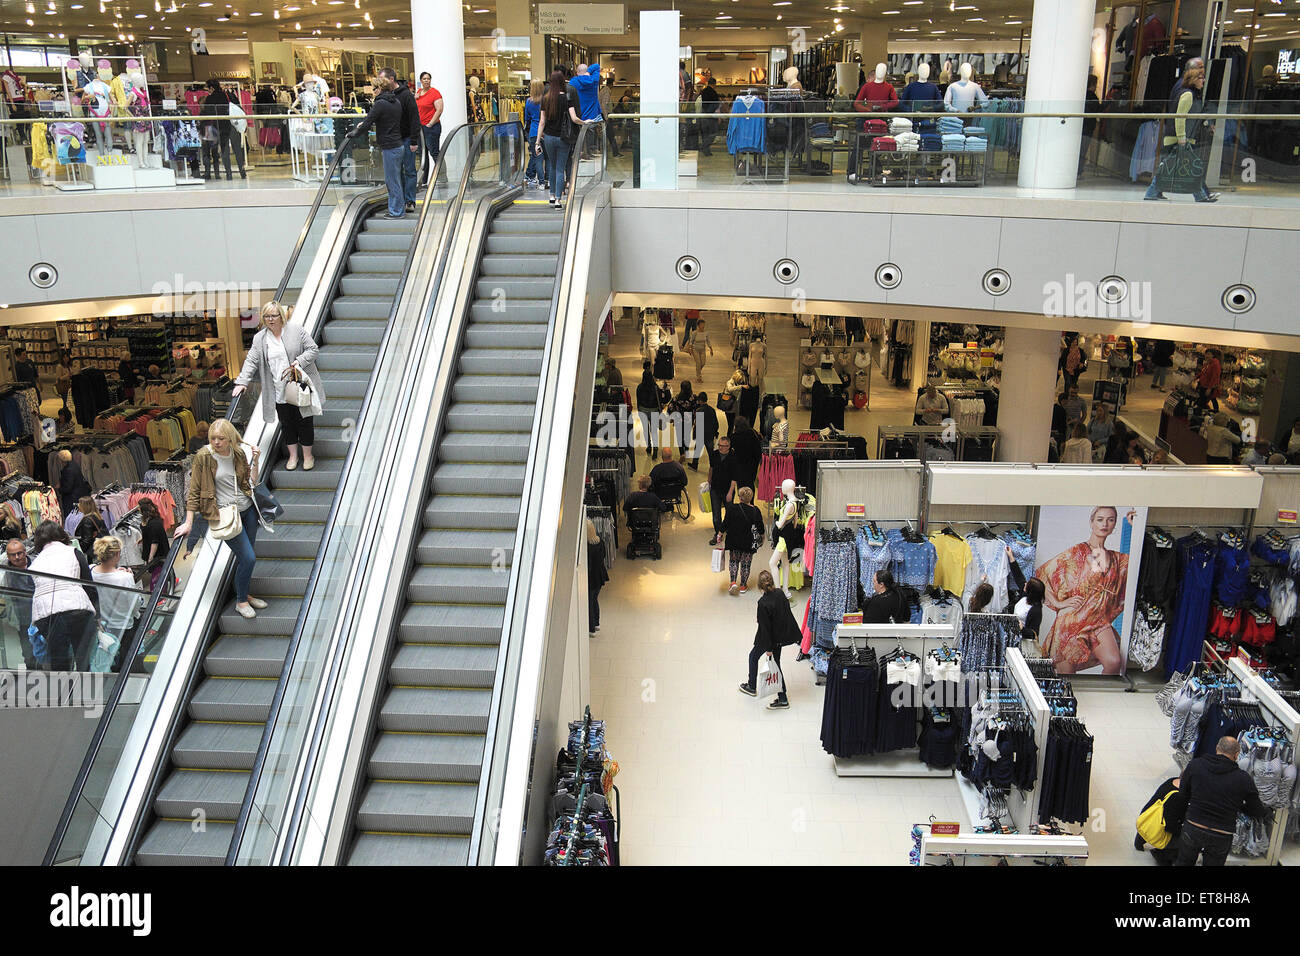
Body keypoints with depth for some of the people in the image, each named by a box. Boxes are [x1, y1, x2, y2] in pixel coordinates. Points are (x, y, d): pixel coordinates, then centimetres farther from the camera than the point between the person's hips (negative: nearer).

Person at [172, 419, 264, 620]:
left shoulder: (238, 454, 2)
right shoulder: (204, 458, -11)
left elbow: (251, 482, 9)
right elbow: (194, 491, -8)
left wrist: (255, 461, -5)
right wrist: (188, 522, -9)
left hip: (247, 508, 5)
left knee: (244, 556, 13)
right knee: (248, 558, -9)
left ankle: (243, 594, 33)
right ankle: (241, 601, 9)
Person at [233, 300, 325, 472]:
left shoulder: (296, 330, -2)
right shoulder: (259, 338, 6)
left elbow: (312, 349, -2)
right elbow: (251, 361, 1)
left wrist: (299, 362, -18)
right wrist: (242, 382, -10)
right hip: (279, 391, 3)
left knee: (304, 421, 3)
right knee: (287, 423, 9)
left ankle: (307, 456, 16)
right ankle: (293, 456, 22)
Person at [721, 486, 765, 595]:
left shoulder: (731, 508, -15)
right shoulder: (755, 511, -14)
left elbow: (725, 524, -9)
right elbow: (761, 530, -7)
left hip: (734, 540, 0)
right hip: (749, 543, 0)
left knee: (733, 560, 20)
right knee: (745, 563, 15)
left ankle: (733, 582, 6)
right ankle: (743, 585, 25)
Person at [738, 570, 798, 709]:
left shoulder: (763, 603, -27)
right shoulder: (780, 594, -7)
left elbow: (765, 626, -21)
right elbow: (788, 613, 5)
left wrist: (769, 648, -14)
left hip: (770, 637, -6)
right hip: (781, 635, 6)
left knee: (753, 657, 20)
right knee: (776, 664, 14)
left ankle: (752, 687, 38)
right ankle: (782, 699, 15)